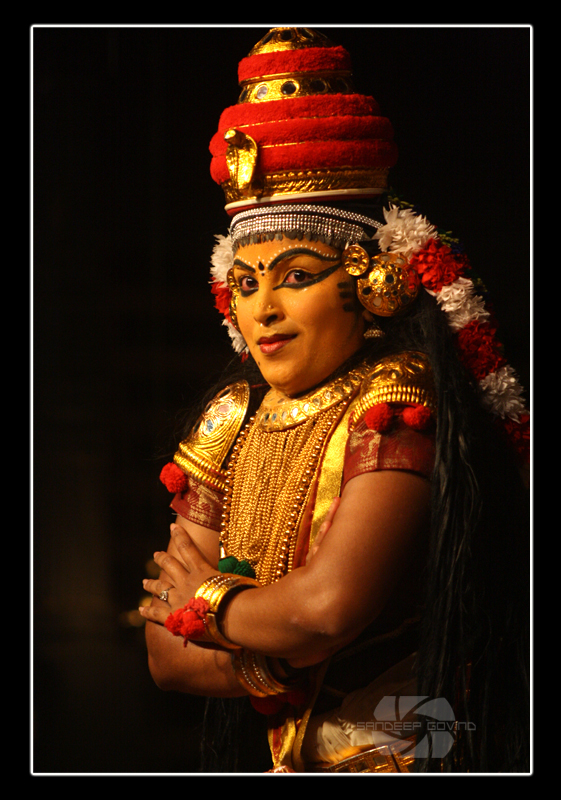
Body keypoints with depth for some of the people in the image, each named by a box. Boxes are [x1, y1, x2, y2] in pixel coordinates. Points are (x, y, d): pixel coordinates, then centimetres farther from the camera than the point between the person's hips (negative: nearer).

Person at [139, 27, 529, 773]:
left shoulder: (397, 405, -10)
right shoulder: (230, 424, 7)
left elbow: (330, 602, -23)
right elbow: (167, 653, 5)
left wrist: (209, 602, -6)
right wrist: (292, 667, -10)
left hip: (408, 754, -6)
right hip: (293, 757, 6)